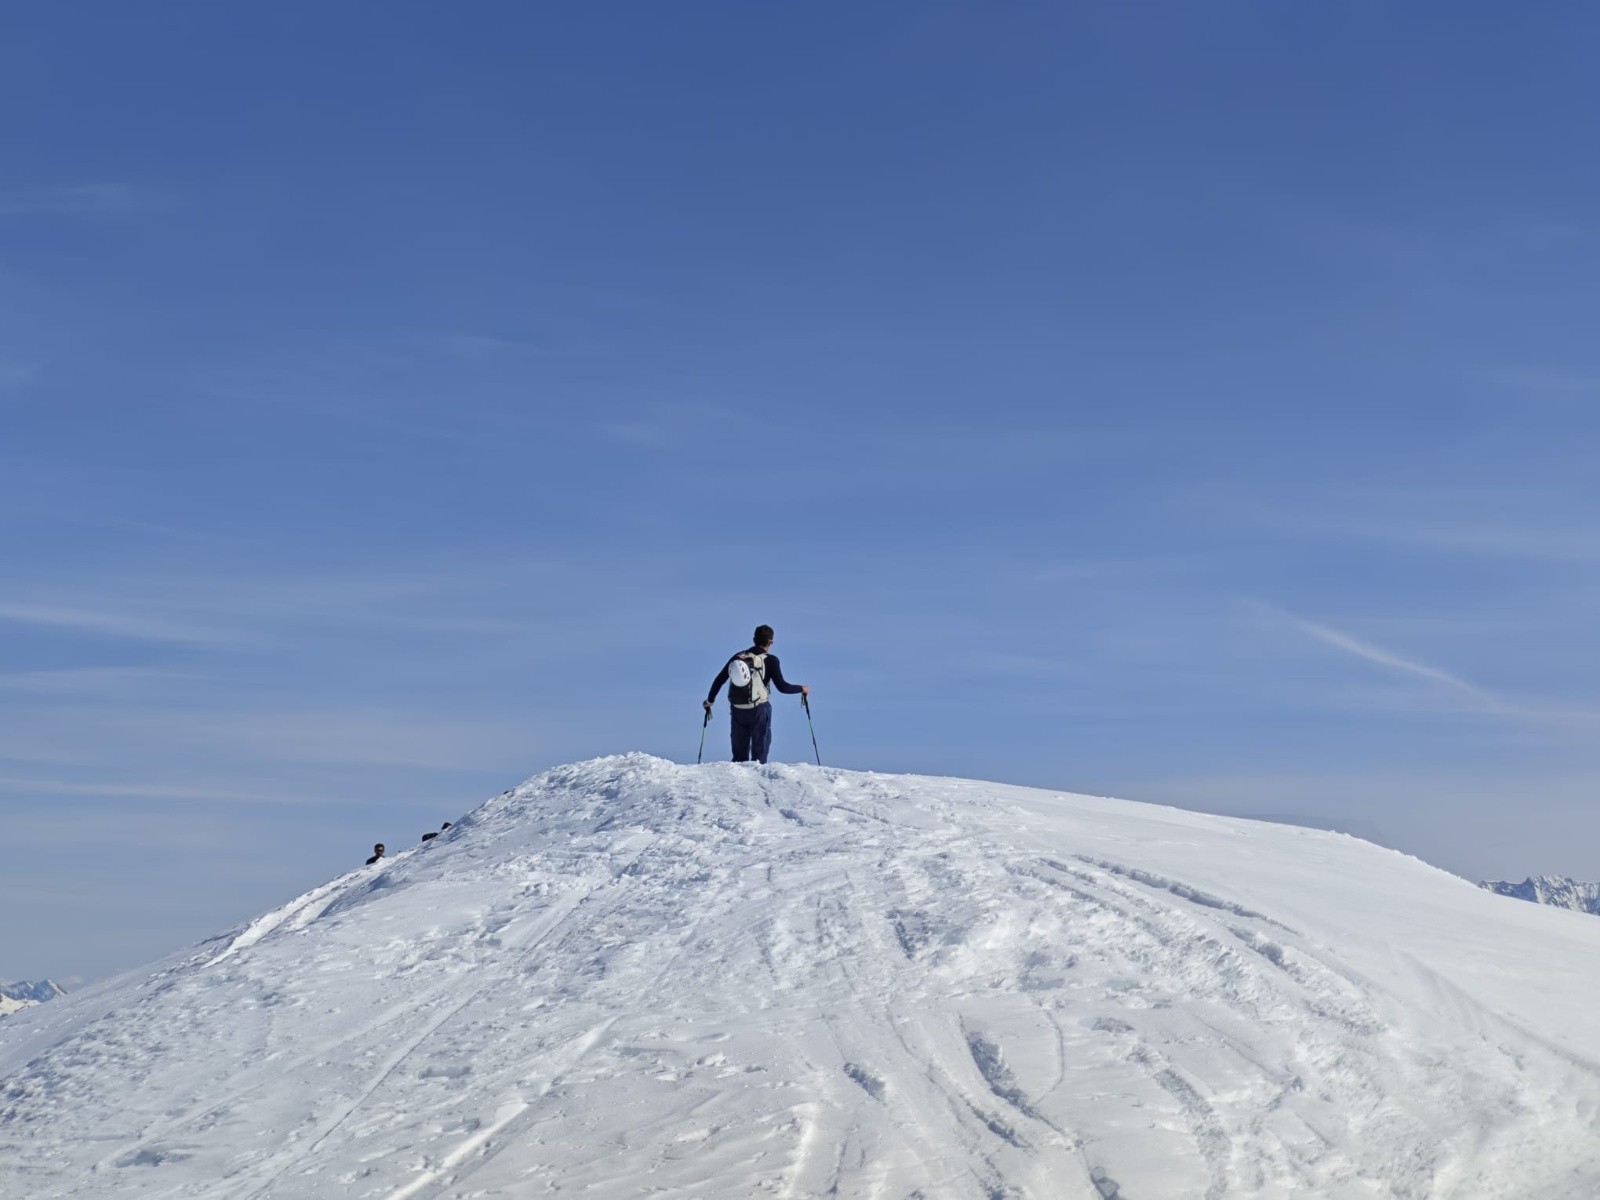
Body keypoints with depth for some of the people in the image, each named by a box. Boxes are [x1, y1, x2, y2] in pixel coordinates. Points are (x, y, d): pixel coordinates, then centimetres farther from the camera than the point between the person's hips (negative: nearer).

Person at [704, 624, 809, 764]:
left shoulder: (738, 657, 6)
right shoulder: (770, 660, -7)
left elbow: (719, 680, 9)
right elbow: (782, 687, -12)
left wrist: (710, 700, 22)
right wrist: (802, 689, 4)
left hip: (737, 711, 4)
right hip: (759, 710, -4)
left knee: (739, 755, 12)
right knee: (760, 751, 2)